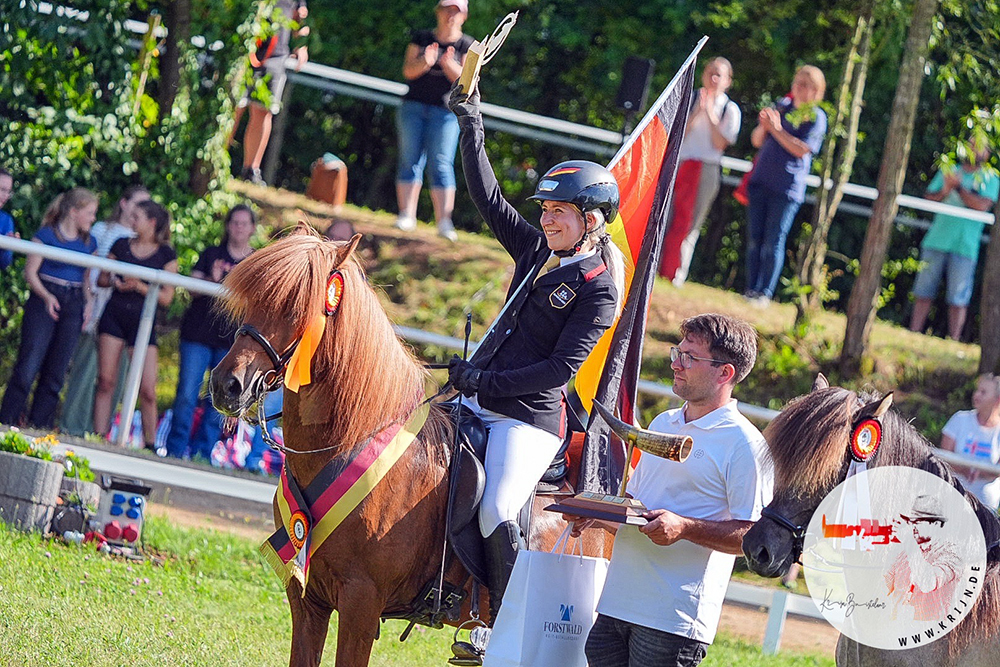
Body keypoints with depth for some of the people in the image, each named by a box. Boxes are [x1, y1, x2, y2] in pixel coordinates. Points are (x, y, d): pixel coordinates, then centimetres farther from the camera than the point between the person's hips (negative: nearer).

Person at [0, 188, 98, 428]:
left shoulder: (89, 243, 13)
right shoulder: (47, 234, -4)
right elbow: (30, 272, -5)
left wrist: (89, 301, 3)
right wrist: (46, 296, -19)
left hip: (74, 305, 5)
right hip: (44, 300, -5)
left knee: (56, 372, 3)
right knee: (28, 365, -11)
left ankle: (40, 428, 6)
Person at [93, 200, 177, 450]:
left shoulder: (166, 255, 2)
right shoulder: (121, 245, 10)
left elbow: (166, 297, -2)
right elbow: (101, 279, 15)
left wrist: (140, 287, -15)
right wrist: (114, 282, -6)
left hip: (143, 319, -2)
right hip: (114, 315, 2)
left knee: (147, 389, -7)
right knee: (106, 381, -2)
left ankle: (150, 445, 2)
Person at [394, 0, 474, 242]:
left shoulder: (467, 46, 4)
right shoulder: (421, 38, 10)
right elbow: (408, 71, 1)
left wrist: (449, 65, -24)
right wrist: (425, 63, -19)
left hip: (446, 110, -3)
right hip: (414, 106, 3)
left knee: (441, 163, -10)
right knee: (410, 159, -1)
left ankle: (444, 221, -15)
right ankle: (406, 215, 0)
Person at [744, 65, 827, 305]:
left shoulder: (816, 117, -3)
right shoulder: (782, 106, 13)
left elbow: (801, 149, -16)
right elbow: (757, 141, 15)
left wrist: (776, 129, -18)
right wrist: (763, 125, -6)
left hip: (787, 188, -5)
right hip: (761, 182, 5)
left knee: (773, 242, -5)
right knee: (754, 240, 6)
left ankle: (765, 293, -1)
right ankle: (751, 290, 11)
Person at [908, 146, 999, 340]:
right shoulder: (948, 172, 17)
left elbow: (982, 206, -10)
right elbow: (928, 199, 10)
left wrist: (958, 187, -12)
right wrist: (945, 191, -10)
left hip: (964, 247, -3)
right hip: (936, 241, 3)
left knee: (958, 298, -5)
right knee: (923, 292, 3)